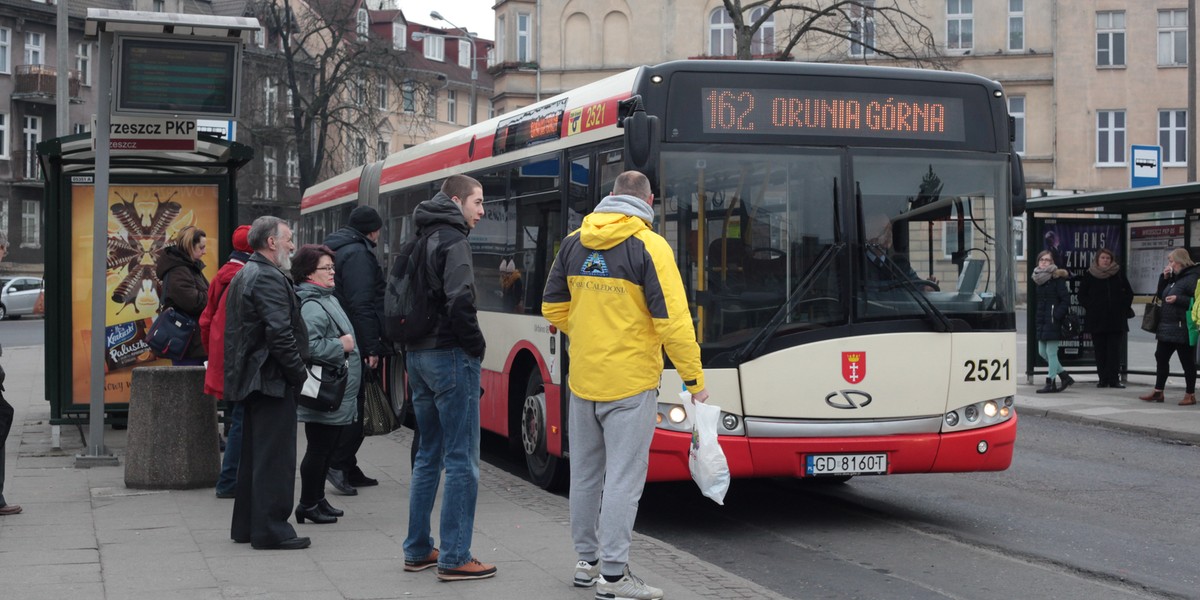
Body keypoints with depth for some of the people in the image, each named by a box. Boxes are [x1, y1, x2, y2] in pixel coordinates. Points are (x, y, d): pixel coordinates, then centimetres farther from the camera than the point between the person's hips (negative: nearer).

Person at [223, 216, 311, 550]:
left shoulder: (243, 276, 17)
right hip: (272, 380, -11)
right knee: (275, 457, -6)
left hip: (250, 379, 11)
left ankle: (246, 525, 22)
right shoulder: (268, 278, -16)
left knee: (253, 455, 16)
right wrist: (300, 372, -14)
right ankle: (271, 529, -4)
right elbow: (280, 333, -24)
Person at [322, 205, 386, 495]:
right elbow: (361, 305, -20)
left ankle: (348, 469, 16)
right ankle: (339, 463, -14)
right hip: (353, 341, -10)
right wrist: (372, 347, -20)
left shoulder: (337, 249, 20)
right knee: (353, 404, -8)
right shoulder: (358, 254, -12)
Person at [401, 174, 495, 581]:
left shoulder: (422, 240, 15)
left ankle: (417, 550, 20)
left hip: (419, 355, 9)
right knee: (462, 460, -4)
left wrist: (411, 354, 19)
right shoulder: (453, 241, -12)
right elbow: (459, 301, -26)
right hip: (450, 357, -9)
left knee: (429, 454, 16)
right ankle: (454, 559, -2)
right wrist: (476, 345, -13)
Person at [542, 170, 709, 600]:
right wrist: (694, 379, -7)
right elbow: (672, 320, -15)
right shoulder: (649, 246, -12)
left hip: (583, 379, 6)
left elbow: (553, 308, 12)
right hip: (630, 381, -6)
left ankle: (587, 561, 27)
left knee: (586, 472, 16)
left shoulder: (574, 242, 6)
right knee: (623, 478, -2)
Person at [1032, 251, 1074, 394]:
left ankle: (1050, 383, 3)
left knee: (1051, 352, -3)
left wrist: (1056, 315, -17)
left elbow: (1066, 299, -13)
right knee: (1042, 352, 10)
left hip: (1052, 321, -8)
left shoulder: (1057, 278, -9)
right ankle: (1065, 377, 20)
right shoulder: (1037, 278, 10)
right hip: (1041, 321, 8)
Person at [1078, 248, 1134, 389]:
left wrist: (1124, 308, 3)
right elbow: (1082, 296, 8)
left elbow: (1129, 293, 13)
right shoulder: (1089, 275, 4)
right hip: (1096, 319, 0)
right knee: (1100, 350, 1)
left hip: (1116, 318, 0)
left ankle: (1114, 379, -3)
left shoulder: (1119, 274, 7)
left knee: (1114, 350, -4)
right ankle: (1103, 379, 5)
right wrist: (1090, 307, -4)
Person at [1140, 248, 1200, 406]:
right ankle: (1158, 392, 17)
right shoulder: (1174, 278, 16)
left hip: (1182, 328, -9)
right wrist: (1164, 278, 9)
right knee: (1161, 357, 11)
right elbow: (1161, 294, 21)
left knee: (1187, 361, 0)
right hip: (1167, 327, 9)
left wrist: (1178, 299, -23)